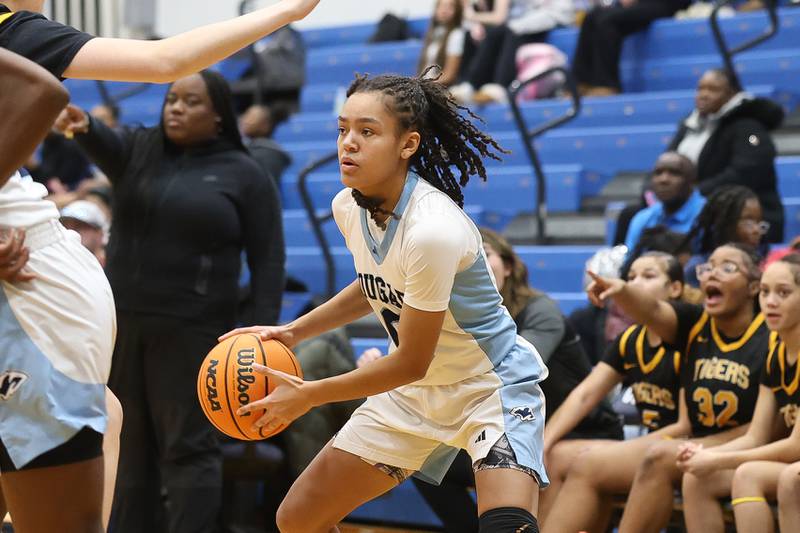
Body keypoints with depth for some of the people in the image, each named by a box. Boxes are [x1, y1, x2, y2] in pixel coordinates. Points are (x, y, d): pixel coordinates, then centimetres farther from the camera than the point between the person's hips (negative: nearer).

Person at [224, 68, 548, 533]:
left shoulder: (434, 228, -31)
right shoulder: (348, 207, -7)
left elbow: (412, 362, -23)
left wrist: (308, 395, -14)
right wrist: (291, 333, 9)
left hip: (491, 386, -8)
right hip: (413, 390, 8)